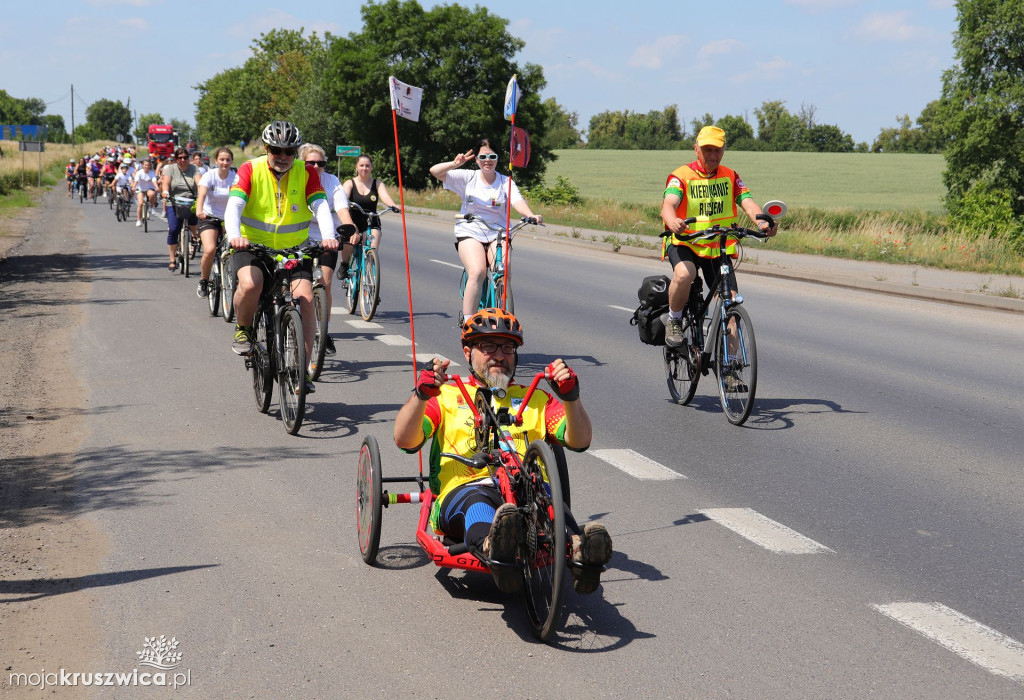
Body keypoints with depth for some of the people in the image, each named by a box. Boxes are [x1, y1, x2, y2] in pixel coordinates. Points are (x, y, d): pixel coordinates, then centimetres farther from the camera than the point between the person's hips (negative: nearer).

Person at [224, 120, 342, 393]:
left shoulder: (306, 173, -4)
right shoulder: (251, 170, -9)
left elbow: (320, 206, -16)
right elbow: (234, 205, -21)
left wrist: (328, 235, -36)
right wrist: (234, 235, -41)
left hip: (294, 248, 2)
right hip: (252, 246, -2)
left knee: (306, 300, -17)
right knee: (250, 286, -32)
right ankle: (243, 330, 0)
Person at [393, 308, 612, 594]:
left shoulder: (536, 400, 32)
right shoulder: (448, 396, 26)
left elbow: (579, 441, 16)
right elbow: (405, 440, 9)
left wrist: (571, 398, -3)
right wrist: (421, 394, -8)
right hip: (465, 488, -1)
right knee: (477, 501, -39)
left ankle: (578, 549, -65)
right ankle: (494, 548, -71)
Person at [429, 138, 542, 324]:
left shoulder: (505, 182, 4)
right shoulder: (468, 178, 3)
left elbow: (517, 201, -15)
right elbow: (435, 171, -6)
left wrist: (531, 215, -37)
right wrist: (455, 163, -26)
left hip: (497, 235, 1)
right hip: (470, 233, -1)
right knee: (477, 272, -26)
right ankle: (468, 321, -19)